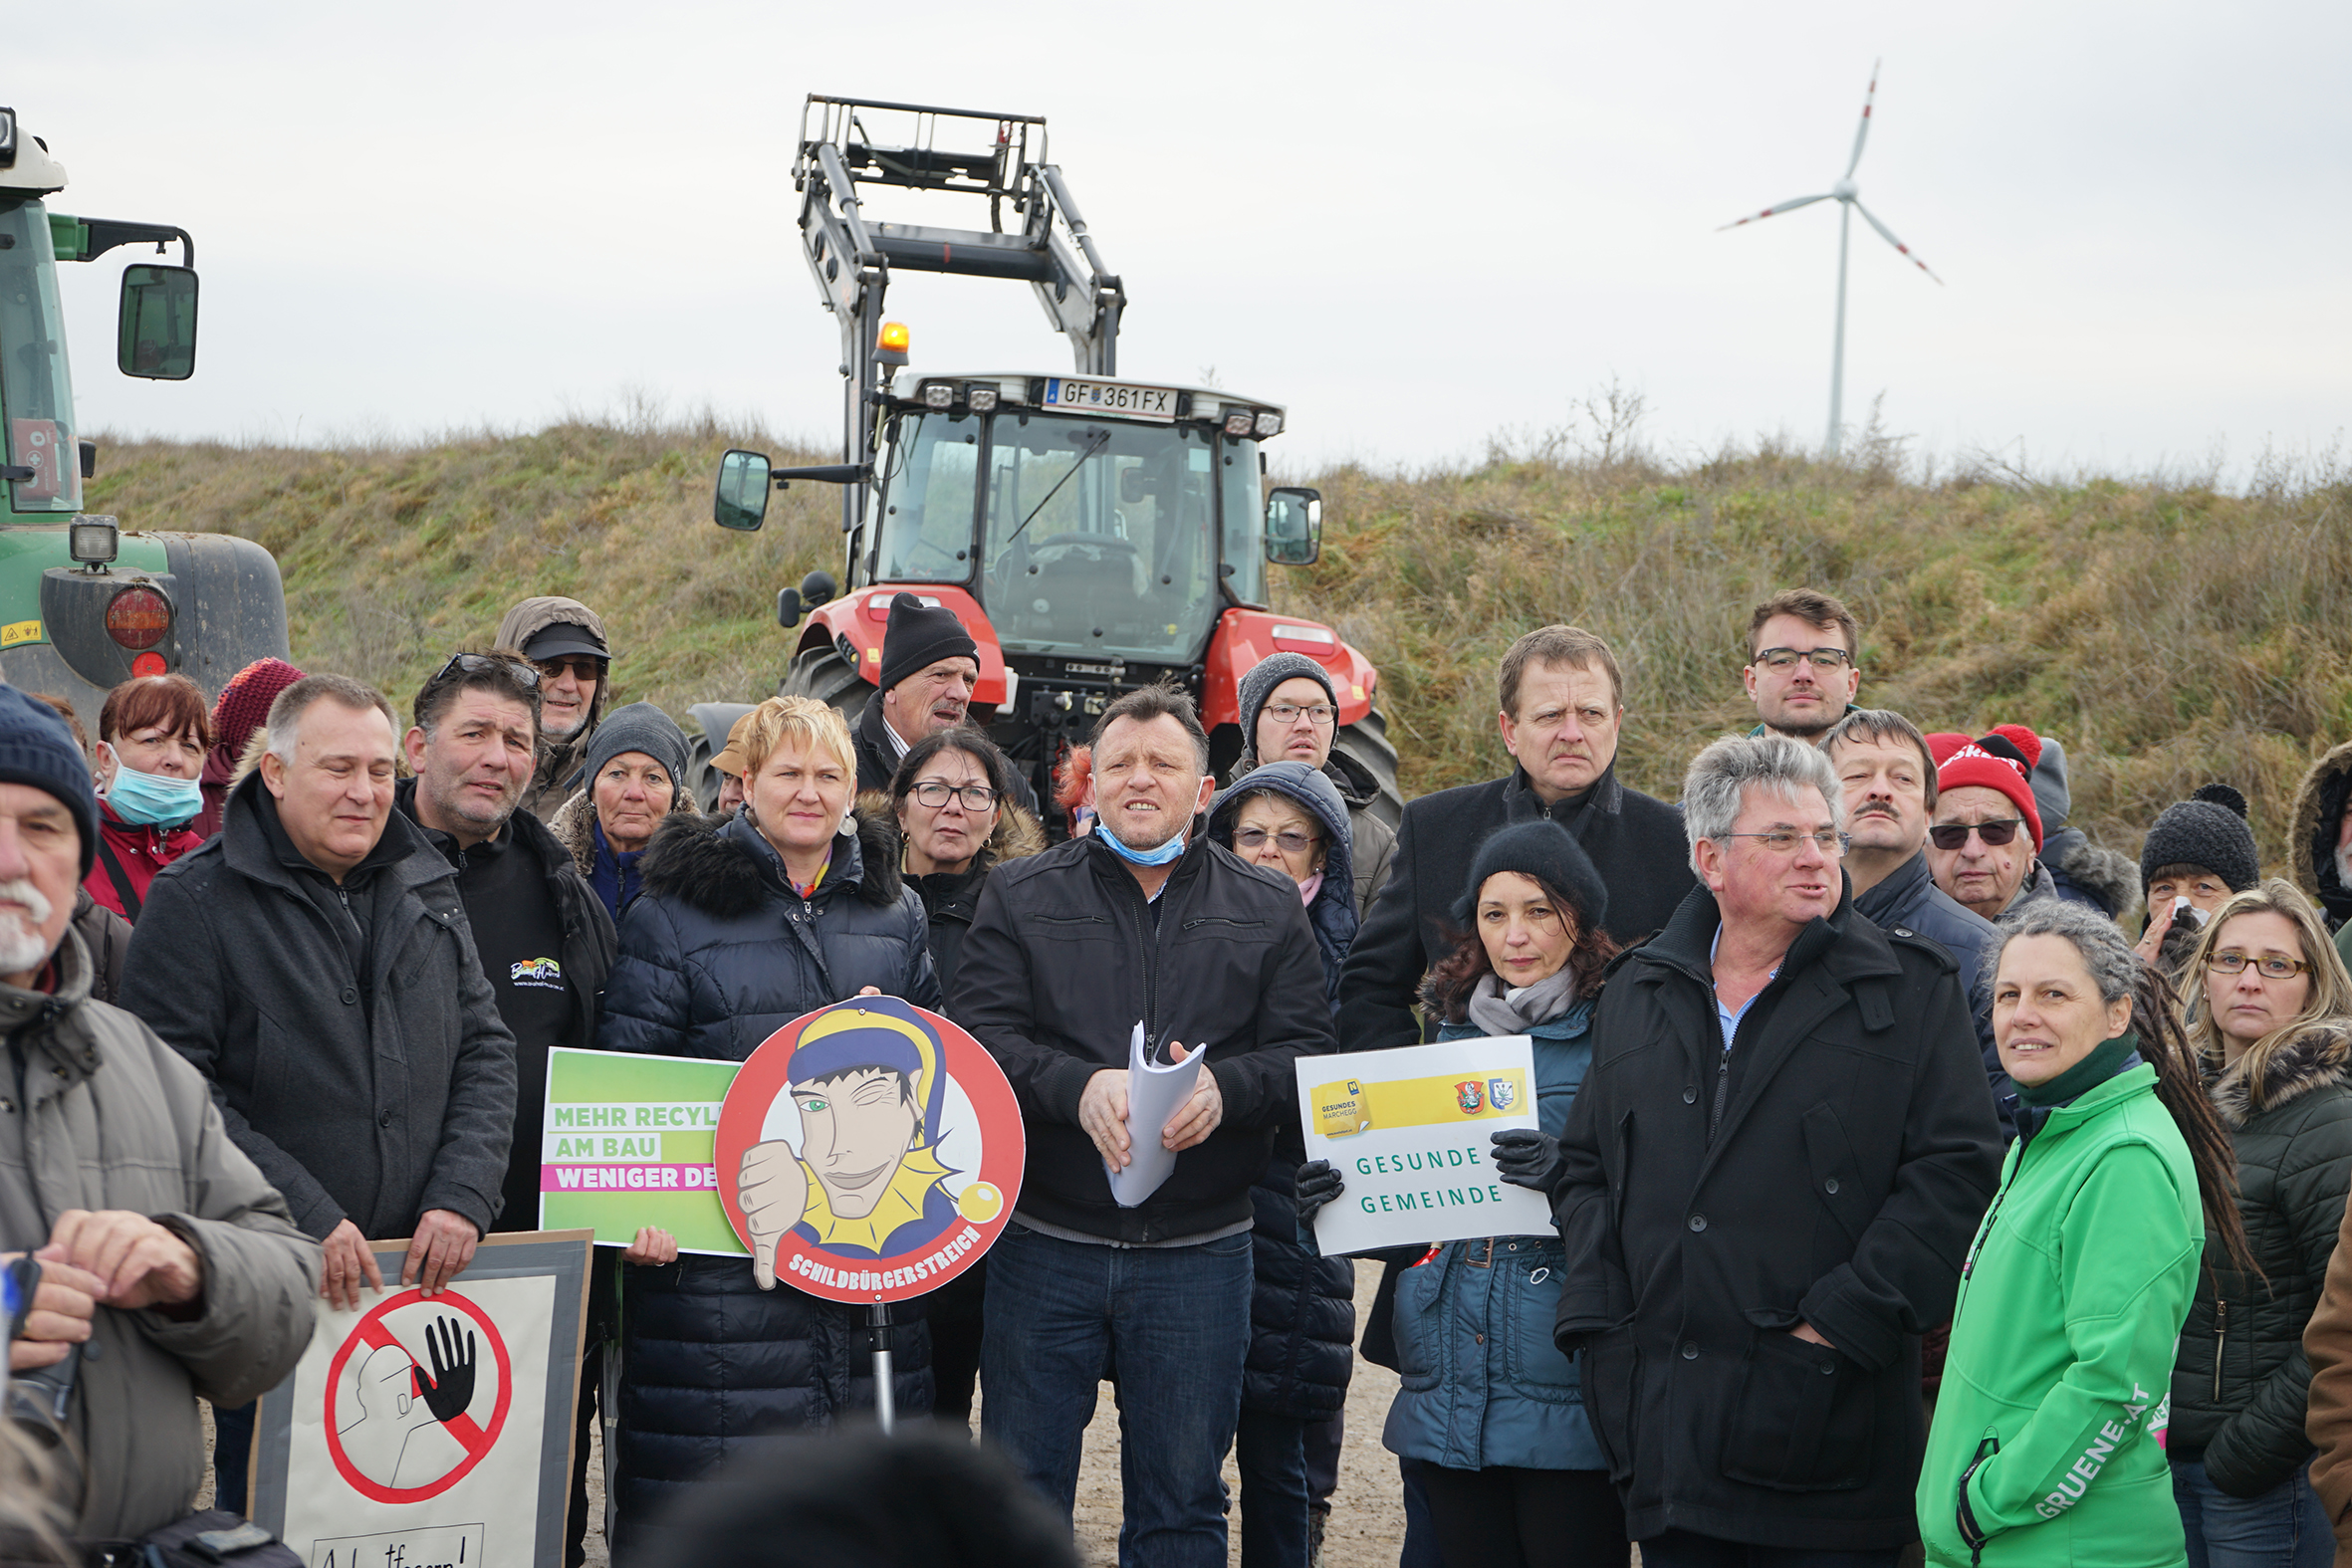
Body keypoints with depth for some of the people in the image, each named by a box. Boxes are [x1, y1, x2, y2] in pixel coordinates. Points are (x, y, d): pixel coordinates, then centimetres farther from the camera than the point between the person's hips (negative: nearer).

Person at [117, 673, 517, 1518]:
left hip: (424, 1275, 5)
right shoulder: (195, 903, -6)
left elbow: (486, 1050, 11)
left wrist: (462, 1196, -5)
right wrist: (307, 1220, -18)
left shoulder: (428, 890, 11)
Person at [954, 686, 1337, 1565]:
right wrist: (1077, 1086, -23)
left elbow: (1307, 1052, 0)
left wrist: (1226, 1089, -20)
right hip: (1045, 1247, -1)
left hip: (1200, 1253, 1)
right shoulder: (1020, 898, 4)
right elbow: (979, 1037, -6)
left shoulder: (1268, 913, 8)